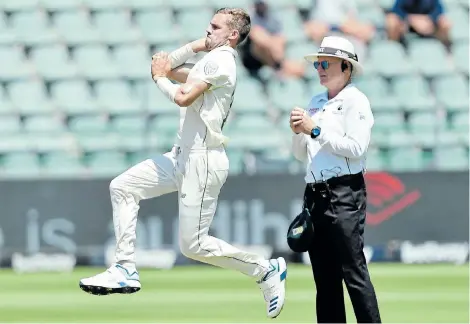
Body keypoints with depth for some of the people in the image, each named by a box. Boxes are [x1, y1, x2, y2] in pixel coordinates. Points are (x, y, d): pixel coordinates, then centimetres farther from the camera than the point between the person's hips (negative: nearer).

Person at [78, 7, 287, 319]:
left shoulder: (219, 60, -12)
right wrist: (194, 46, 11)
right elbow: (169, 67, 24)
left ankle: (266, 269, 7)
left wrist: (159, 78, -1)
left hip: (204, 161, -10)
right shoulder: (212, 59, 19)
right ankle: (126, 269, 0)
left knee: (194, 245, -9)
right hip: (184, 156, 10)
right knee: (123, 187, 3)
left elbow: (183, 97, -19)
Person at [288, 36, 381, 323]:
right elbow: (302, 154, 20)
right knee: (324, 276, 7)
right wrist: (298, 132, 1)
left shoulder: (355, 101, -3)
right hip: (315, 193, 8)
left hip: (344, 194, -7)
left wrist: (316, 130, -14)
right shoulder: (316, 103, 18)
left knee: (354, 272, -11)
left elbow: (357, 148, -15)